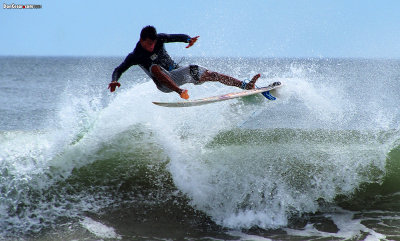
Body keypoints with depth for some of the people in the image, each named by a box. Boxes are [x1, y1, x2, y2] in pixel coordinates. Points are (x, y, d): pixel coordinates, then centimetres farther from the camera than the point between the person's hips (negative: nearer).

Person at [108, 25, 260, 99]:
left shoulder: (159, 39, -2)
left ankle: (246, 86, -5)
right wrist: (114, 80, -35)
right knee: (154, 67, -38)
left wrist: (188, 39, -31)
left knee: (211, 75, -5)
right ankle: (180, 92, -53)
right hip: (164, 83, -4)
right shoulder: (134, 57, -9)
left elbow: (176, 37, -8)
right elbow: (119, 69, -13)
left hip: (177, 72, 4)